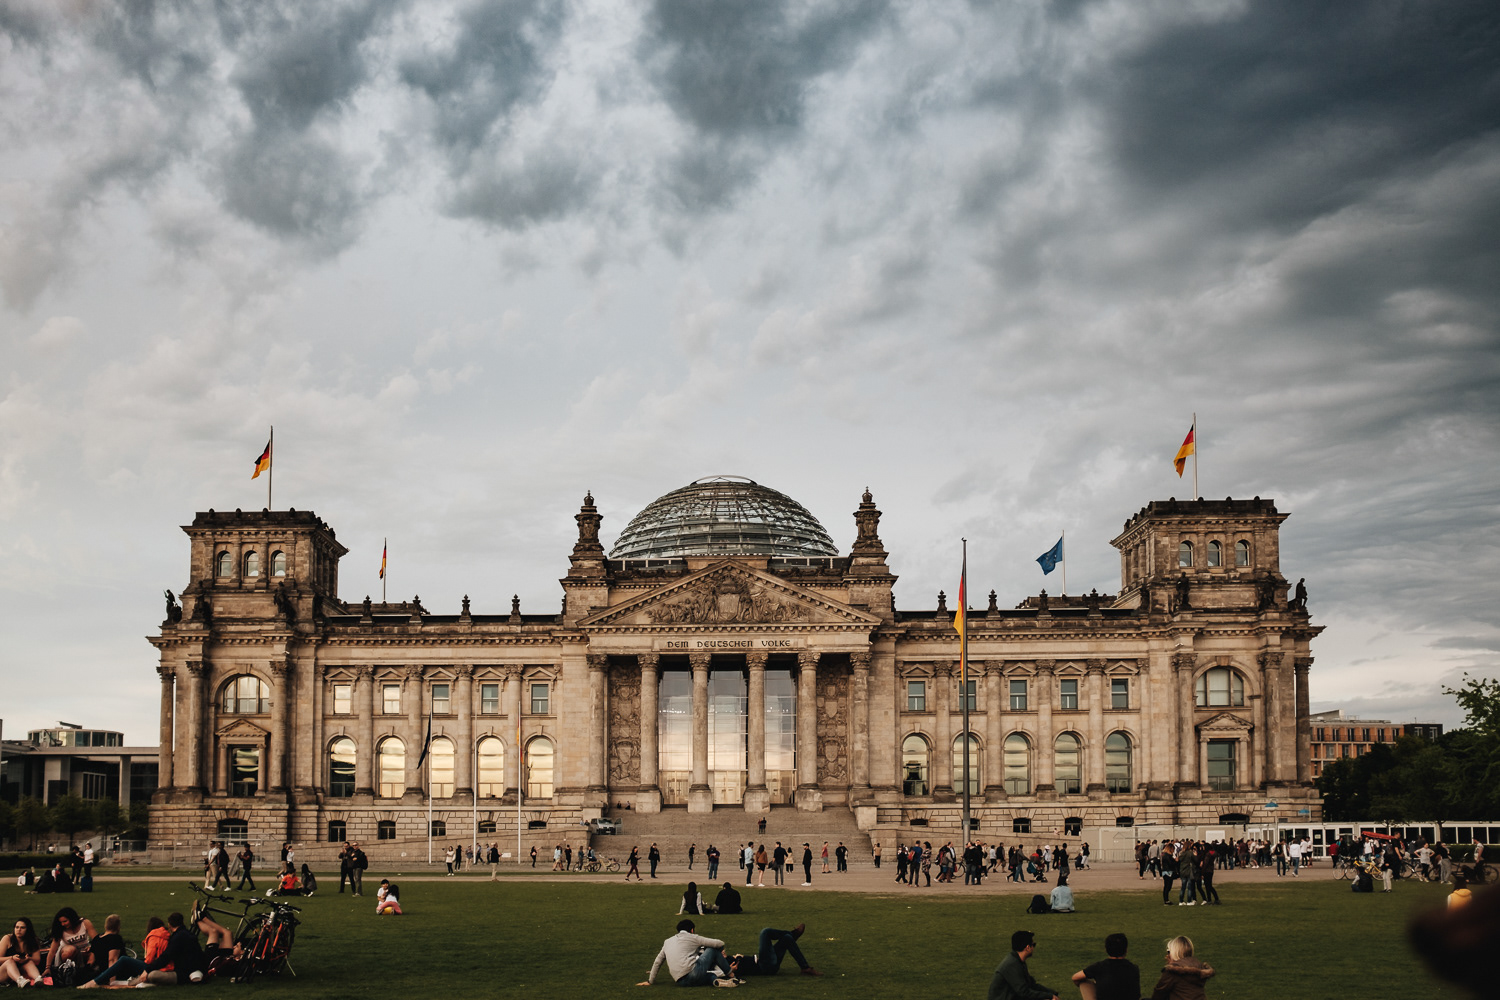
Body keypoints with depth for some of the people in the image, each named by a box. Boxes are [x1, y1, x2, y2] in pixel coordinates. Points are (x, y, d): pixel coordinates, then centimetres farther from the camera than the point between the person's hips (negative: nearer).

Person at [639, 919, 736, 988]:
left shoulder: (667, 942, 25)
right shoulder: (692, 938, 10)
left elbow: (657, 962, 30)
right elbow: (719, 944, 9)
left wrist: (650, 981, 40)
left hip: (681, 982, 5)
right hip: (693, 971, -5)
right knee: (713, 949, 16)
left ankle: (715, 979, -5)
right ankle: (731, 975, 18)